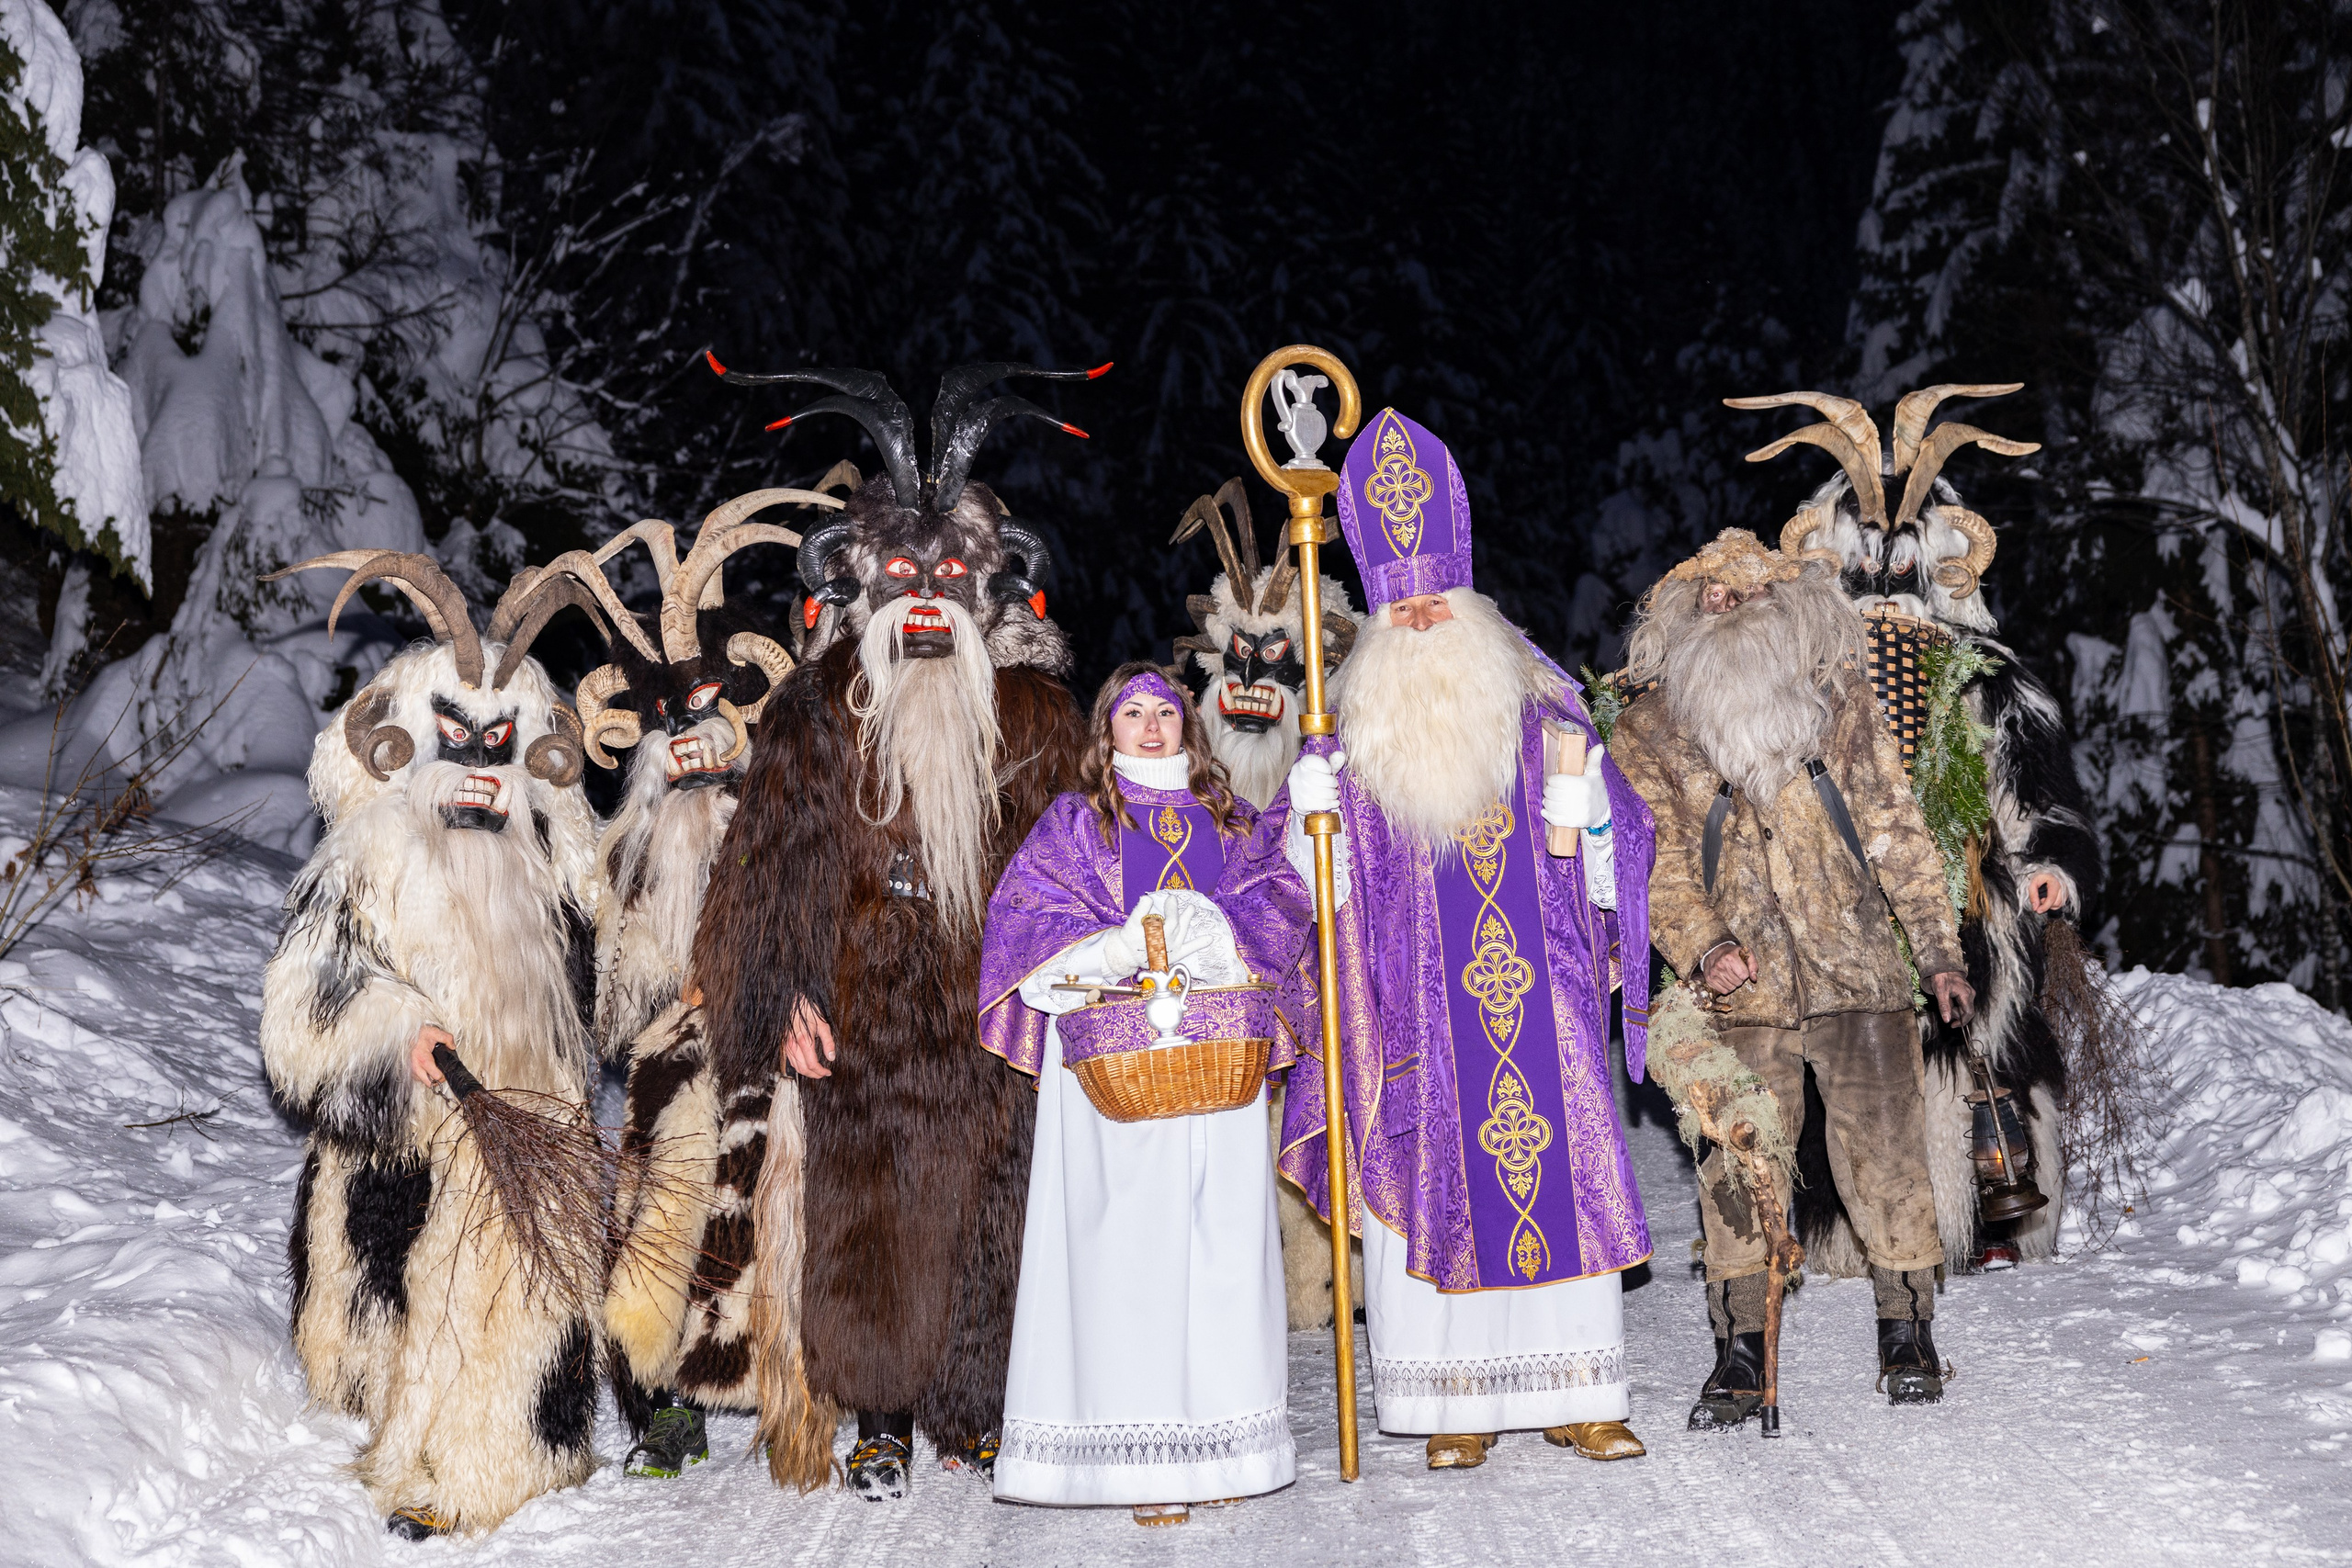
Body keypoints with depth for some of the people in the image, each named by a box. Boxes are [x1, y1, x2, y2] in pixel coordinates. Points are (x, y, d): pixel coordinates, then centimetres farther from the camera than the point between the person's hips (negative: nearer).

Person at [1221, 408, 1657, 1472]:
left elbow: (1611, 835, 11)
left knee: (1558, 1171, 0)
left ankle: (1577, 1394, 9)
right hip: (1415, 1004, 0)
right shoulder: (1353, 735, 5)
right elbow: (1307, 881, 4)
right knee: (1433, 1182, -1)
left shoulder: (1543, 715, 6)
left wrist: (1590, 812, -9)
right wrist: (1311, 813, -14)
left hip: (1539, 993, 1)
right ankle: (1458, 1402, 7)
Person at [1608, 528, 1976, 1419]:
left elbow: (1897, 831, 11)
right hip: (1744, 988, -1)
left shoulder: (1838, 702, 8)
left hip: (1859, 970, 1)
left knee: (1883, 1148, 2)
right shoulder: (1650, 733, 4)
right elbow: (1654, 858, 1)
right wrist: (1700, 945, -15)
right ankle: (1741, 1349, 11)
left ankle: (1907, 1329, 18)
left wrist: (1939, 950, 9)